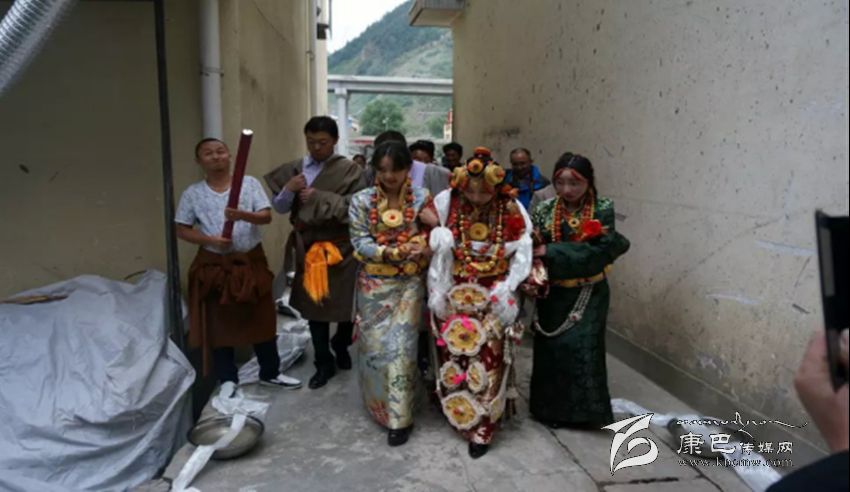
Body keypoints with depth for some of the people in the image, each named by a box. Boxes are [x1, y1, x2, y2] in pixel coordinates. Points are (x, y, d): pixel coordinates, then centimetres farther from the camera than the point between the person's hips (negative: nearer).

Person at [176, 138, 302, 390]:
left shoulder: (250, 183, -1)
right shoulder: (193, 194, 0)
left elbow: (267, 216, -10)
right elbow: (182, 230, 1)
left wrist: (243, 215, -29)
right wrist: (211, 240, -16)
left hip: (251, 261, 1)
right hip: (214, 265, 0)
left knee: (262, 319, 10)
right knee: (220, 325, 7)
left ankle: (270, 373, 30)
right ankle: (228, 382, 23)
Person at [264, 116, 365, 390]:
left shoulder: (350, 170, -5)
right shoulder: (294, 169, 6)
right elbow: (279, 208, 7)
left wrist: (319, 197, -18)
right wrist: (288, 190, -14)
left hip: (341, 246, -2)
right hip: (308, 246, 3)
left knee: (346, 303, 8)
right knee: (314, 305, 8)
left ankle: (340, 346, 39)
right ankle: (324, 363, 23)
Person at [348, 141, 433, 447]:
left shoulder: (422, 199, -2)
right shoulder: (362, 201, -2)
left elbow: (434, 239, -1)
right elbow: (360, 242, -7)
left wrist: (423, 248, -23)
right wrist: (391, 253, -20)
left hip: (409, 283, -1)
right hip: (374, 284, 1)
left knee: (400, 346, -2)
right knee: (375, 345, 9)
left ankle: (399, 416, 10)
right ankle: (379, 404, 32)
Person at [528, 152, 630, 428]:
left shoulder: (602, 210, -9)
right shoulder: (545, 210, -1)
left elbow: (599, 251, -19)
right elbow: (530, 247, -2)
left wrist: (552, 252, -22)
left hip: (588, 293, -2)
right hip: (553, 293, 3)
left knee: (583, 349, -2)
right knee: (550, 348, 8)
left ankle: (585, 410, 18)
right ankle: (552, 408, 25)